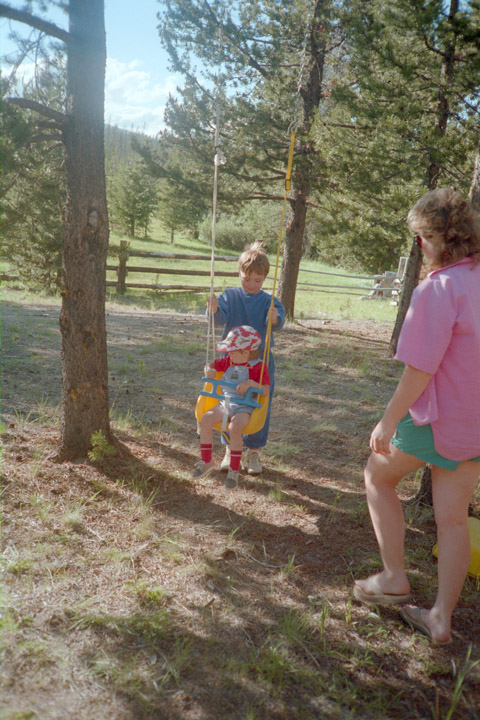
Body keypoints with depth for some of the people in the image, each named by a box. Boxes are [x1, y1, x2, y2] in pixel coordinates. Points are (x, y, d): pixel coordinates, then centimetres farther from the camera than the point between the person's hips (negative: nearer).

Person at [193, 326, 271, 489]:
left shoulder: (258, 366, -7)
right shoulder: (229, 361, 11)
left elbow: (266, 390, -13)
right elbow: (211, 364, 22)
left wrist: (251, 383, -29)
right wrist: (209, 369, -1)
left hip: (244, 407, -6)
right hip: (225, 403, 6)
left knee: (234, 427, -34)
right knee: (206, 419, -19)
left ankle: (234, 470, -16)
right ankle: (206, 461, -4)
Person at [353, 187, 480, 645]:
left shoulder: (439, 288, -21)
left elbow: (420, 369, -22)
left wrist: (389, 421, -12)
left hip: (440, 418, -7)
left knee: (378, 474, 17)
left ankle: (393, 577, 22)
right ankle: (441, 617, 26)